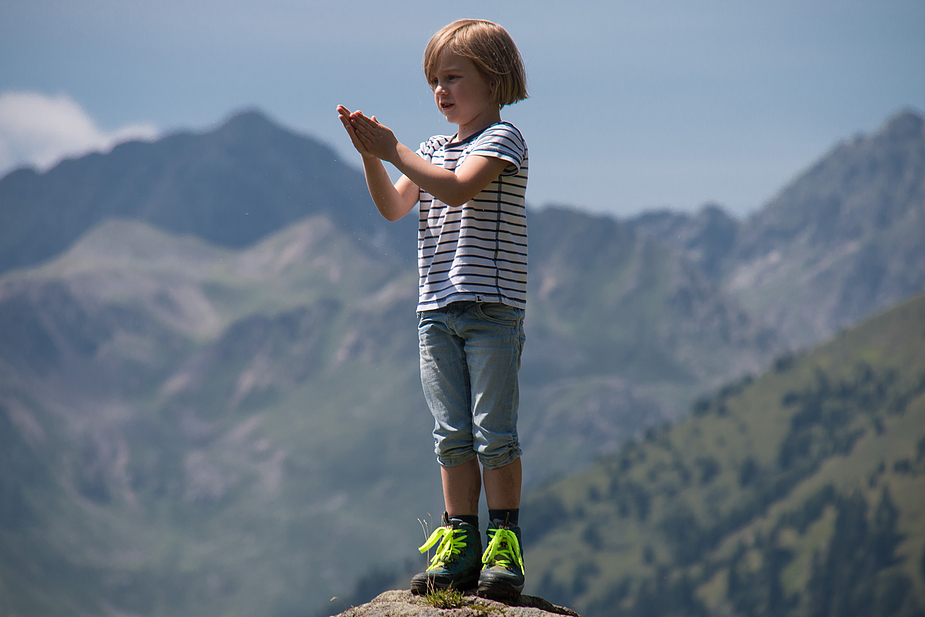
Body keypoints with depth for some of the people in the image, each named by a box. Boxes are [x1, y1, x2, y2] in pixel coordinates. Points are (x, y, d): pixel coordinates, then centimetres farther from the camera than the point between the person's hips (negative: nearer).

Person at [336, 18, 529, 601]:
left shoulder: (503, 138, -4)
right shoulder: (435, 149, 19)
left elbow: (459, 188, -20)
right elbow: (393, 206, 9)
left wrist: (393, 150, -17)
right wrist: (370, 155, -6)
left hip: (492, 308, -6)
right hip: (438, 310, 7)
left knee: (494, 431, -6)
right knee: (453, 434, 6)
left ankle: (504, 545, -1)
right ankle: (460, 542, 9)